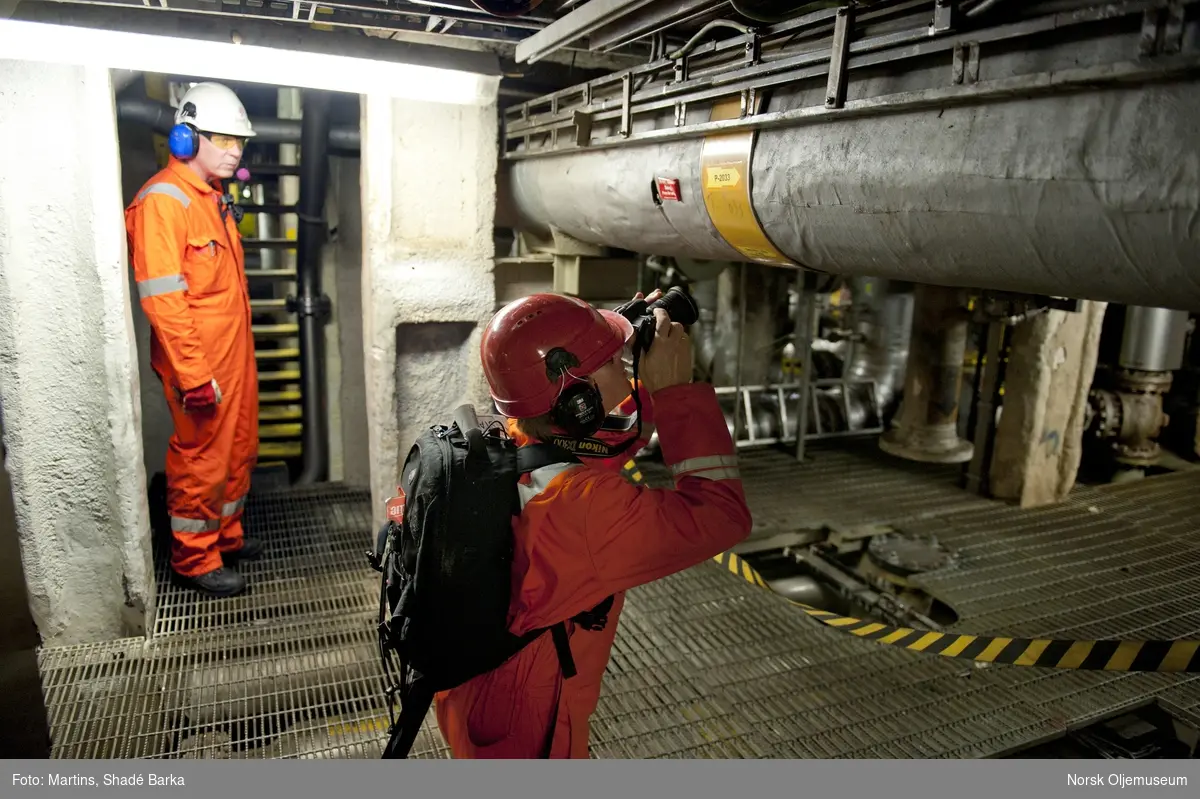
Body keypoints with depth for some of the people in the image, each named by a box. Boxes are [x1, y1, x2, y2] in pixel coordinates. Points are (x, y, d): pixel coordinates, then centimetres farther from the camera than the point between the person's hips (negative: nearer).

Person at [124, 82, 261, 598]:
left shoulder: (215, 198, 13)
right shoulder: (163, 201, -15)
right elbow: (162, 298, -21)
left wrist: (243, 354, 18)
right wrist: (193, 374, -22)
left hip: (235, 356, 9)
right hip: (200, 364, -9)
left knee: (239, 453, 18)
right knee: (201, 459, 3)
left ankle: (226, 536, 35)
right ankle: (195, 559, 19)